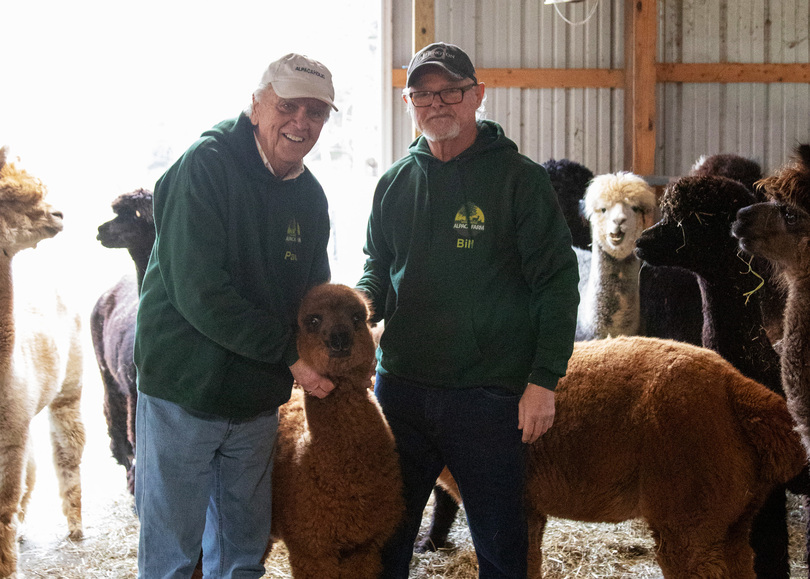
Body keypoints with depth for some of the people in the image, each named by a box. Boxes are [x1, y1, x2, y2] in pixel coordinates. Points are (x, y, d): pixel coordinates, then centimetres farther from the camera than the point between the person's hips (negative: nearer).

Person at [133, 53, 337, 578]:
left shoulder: (310, 195, 7)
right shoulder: (207, 166, -16)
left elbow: (315, 293, 18)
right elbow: (199, 293, -24)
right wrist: (290, 353, -21)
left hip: (258, 403, 7)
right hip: (183, 396, -6)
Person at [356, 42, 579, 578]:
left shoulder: (519, 177, -5)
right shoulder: (395, 183, 10)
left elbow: (556, 282, -7)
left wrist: (543, 379, -12)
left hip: (491, 393, -4)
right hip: (400, 387, 4)